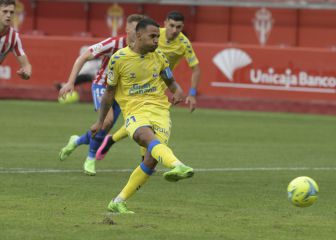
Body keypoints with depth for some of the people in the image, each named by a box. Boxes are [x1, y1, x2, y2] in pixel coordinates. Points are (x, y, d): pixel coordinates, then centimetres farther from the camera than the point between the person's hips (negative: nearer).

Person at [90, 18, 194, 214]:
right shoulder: (119, 59, -1)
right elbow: (110, 92, 10)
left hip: (159, 110, 3)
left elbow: (171, 82, 20)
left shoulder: (159, 57, 9)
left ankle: (119, 202, 1)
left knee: (151, 160, -13)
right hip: (134, 112, -3)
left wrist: (178, 90, -5)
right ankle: (178, 166, -64)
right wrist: (100, 121, 15)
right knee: (149, 138, -36)